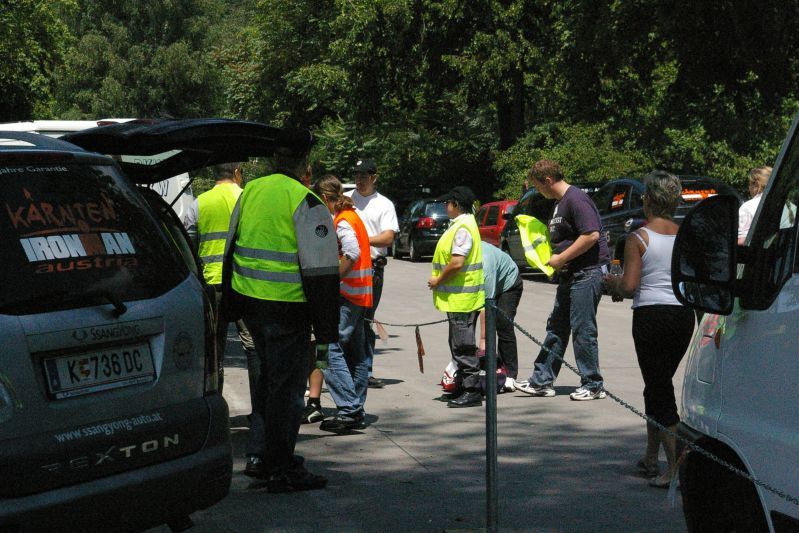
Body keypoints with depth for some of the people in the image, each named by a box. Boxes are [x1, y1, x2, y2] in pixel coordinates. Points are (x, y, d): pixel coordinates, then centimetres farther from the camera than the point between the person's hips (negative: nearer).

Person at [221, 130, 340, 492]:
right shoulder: (306, 204, -14)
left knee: (270, 377, 23)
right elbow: (321, 272, -15)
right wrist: (325, 332, -10)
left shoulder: (250, 192, 7)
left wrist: (232, 305, 27)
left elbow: (231, 252, 17)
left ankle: (258, 456, 26)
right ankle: (282, 472, 10)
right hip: (286, 309, -7)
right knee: (286, 387, 3)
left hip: (249, 301, 7)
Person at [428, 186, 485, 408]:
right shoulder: (462, 224, 15)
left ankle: (472, 391, -4)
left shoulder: (462, 228, -18)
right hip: (460, 297, 11)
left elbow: (457, 262, -26)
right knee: (460, 345, 16)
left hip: (461, 298, -11)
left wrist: (438, 280, -14)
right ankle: (468, 388, 23)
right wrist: (440, 280, 20)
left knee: (463, 346, -7)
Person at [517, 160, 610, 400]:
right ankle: (542, 381, 17)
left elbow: (592, 235, -25)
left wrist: (561, 258, -19)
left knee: (582, 329, -5)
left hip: (588, 272, -11)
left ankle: (592, 385, 3)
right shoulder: (560, 203, 17)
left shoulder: (576, 199, -16)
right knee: (556, 327, 12)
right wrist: (552, 258, 6)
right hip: (570, 274, 11)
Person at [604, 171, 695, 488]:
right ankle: (651, 457, 28)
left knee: (658, 390, -2)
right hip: (684, 314, 6)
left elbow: (629, 285, -14)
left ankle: (676, 466, -12)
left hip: (651, 315, -6)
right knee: (659, 386, 20)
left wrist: (612, 282, 7)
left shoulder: (638, 239, -8)